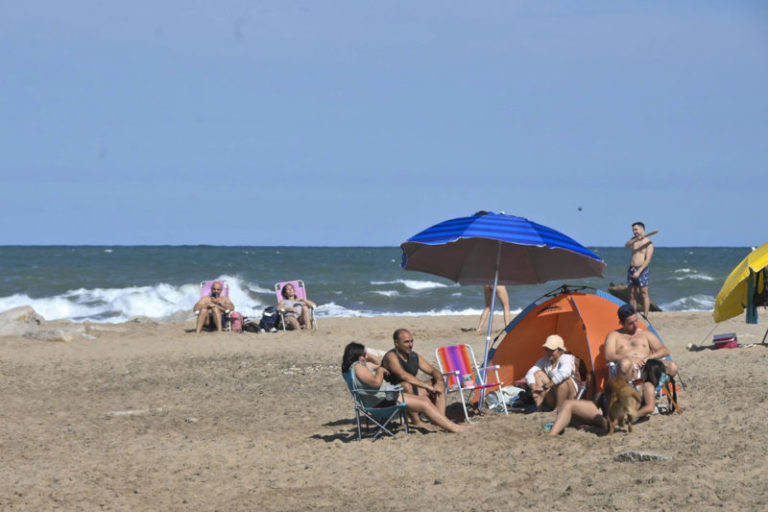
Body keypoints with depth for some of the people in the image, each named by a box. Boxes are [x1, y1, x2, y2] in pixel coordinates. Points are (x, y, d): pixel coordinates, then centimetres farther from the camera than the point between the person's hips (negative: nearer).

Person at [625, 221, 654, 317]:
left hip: (641, 269, -6)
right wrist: (636, 239, -27)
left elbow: (648, 260, -12)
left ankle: (645, 317, -9)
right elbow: (627, 245, -8)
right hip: (631, 269, 6)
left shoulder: (648, 243, -5)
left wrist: (639, 272, -21)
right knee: (632, 295, 6)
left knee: (644, 294, -8)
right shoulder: (634, 239, 14)